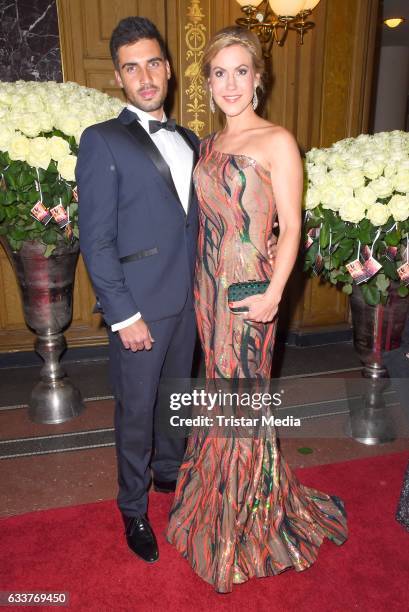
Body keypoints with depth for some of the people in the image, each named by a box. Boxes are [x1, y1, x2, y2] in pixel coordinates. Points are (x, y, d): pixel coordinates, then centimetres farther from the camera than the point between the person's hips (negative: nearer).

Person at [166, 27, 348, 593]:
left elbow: (290, 227, -10)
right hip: (207, 285, 6)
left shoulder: (276, 142, -8)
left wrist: (273, 294, -18)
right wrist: (201, 282, 12)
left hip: (249, 290, -6)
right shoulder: (209, 144, 12)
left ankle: (248, 521, 31)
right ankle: (219, 499, 40)